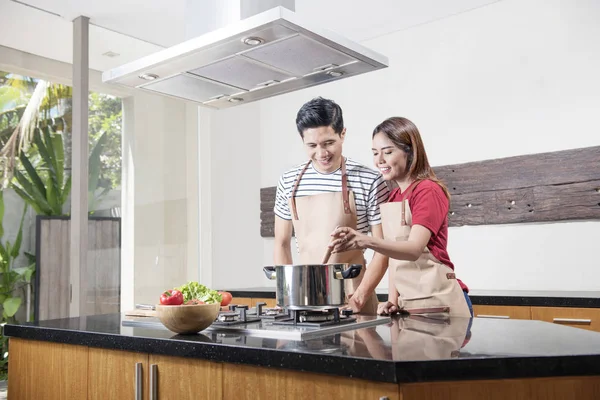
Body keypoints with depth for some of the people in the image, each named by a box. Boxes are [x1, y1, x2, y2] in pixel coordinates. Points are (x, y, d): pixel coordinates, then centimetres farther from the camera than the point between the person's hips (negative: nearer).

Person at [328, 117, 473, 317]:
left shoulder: (428, 191, -13)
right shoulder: (392, 198, 10)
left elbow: (414, 249, -27)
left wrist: (367, 241, -43)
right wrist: (393, 299, -1)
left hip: (439, 302, -7)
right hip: (408, 304, 7)